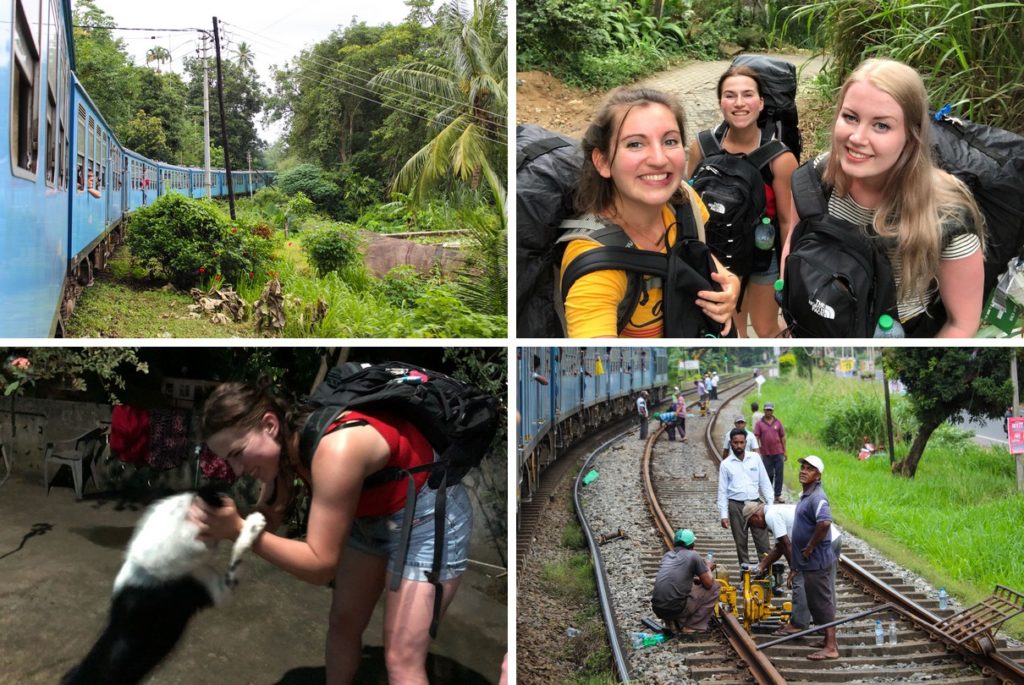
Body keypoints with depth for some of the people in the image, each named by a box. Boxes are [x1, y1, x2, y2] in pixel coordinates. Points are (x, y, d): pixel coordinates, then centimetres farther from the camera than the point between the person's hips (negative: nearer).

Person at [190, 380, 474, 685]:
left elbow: (321, 565, -31)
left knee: (401, 658, -6)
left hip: (428, 516, -8)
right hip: (370, 517, 8)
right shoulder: (287, 442, -12)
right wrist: (223, 524, -23)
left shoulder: (336, 451, -37)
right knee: (342, 624, 17)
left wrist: (238, 529, -34)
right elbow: (267, 518, -2)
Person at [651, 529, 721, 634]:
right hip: (677, 609, -6)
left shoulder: (667, 555, 18)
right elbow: (708, 584, 5)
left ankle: (670, 622, 17)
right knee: (715, 587, 11)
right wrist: (708, 569, 23)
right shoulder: (693, 555, 1)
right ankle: (692, 627, 9)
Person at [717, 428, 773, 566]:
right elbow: (722, 491, 1)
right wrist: (723, 515, -4)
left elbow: (765, 483, 6)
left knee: (763, 541, 0)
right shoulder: (726, 464, 0)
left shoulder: (755, 458, 3)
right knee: (741, 543, 6)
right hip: (736, 506, -1)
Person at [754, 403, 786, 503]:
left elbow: (783, 437, 9)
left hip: (778, 453, 1)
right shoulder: (759, 424, 0)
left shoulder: (778, 422, 5)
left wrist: (785, 451, 7)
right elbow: (756, 438, -4)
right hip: (766, 454, -1)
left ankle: (778, 495, 5)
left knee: (779, 474, 0)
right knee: (769, 475, 7)